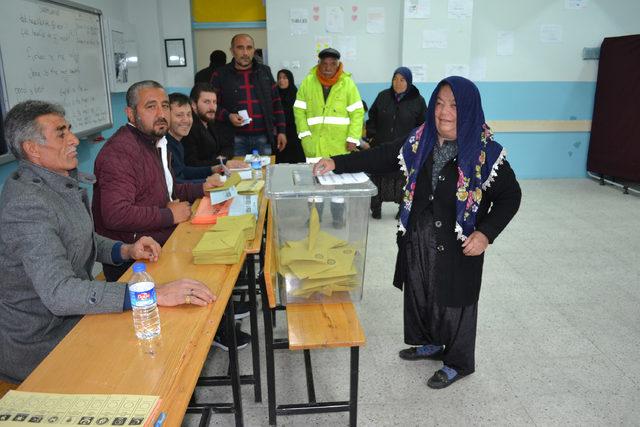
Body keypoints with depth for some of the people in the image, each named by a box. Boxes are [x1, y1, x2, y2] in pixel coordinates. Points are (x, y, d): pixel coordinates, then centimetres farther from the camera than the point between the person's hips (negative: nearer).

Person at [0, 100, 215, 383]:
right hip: (38, 343, -9)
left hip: (70, 310, 9)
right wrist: (153, 294, -42)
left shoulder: (65, 183, 5)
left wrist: (125, 250, -1)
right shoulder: (27, 204, -27)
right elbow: (58, 293, -37)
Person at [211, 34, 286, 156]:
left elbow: (276, 103, 13)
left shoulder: (265, 71, 12)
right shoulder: (220, 75, 4)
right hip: (235, 139, -2)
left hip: (263, 137, 2)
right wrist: (228, 116, -14)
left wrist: (281, 131, 8)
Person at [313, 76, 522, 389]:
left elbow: (510, 196, -8)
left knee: (454, 300, 9)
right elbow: (382, 158, 0)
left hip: (458, 246, -5)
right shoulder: (420, 142, -1)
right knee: (419, 293, 19)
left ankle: (459, 362, 33)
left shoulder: (486, 152, -14)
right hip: (418, 240, 5)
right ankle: (431, 343, 46)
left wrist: (486, 233, -19)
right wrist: (337, 163, -10)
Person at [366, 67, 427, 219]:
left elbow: (423, 125, 4)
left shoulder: (418, 100, -2)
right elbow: (372, 118, 13)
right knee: (379, 177, 7)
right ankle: (376, 207, 21)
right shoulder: (383, 96, 4)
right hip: (381, 146, 2)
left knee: (403, 178, 5)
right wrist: (372, 136, 5)